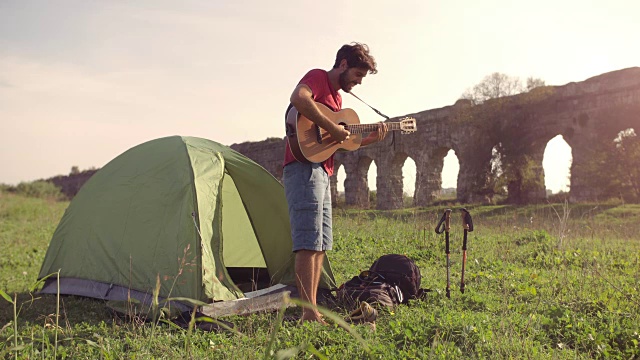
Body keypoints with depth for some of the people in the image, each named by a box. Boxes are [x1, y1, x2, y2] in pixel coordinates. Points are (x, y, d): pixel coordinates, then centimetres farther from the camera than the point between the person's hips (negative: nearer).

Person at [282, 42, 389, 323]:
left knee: (321, 244, 10)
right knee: (309, 242, -13)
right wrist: (331, 127, -23)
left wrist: (370, 139, 14)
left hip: (322, 172, 10)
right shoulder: (318, 77, -3)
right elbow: (298, 98, -27)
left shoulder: (337, 96, 25)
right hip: (304, 168, -10)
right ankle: (308, 313, -12)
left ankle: (313, 309, 15)